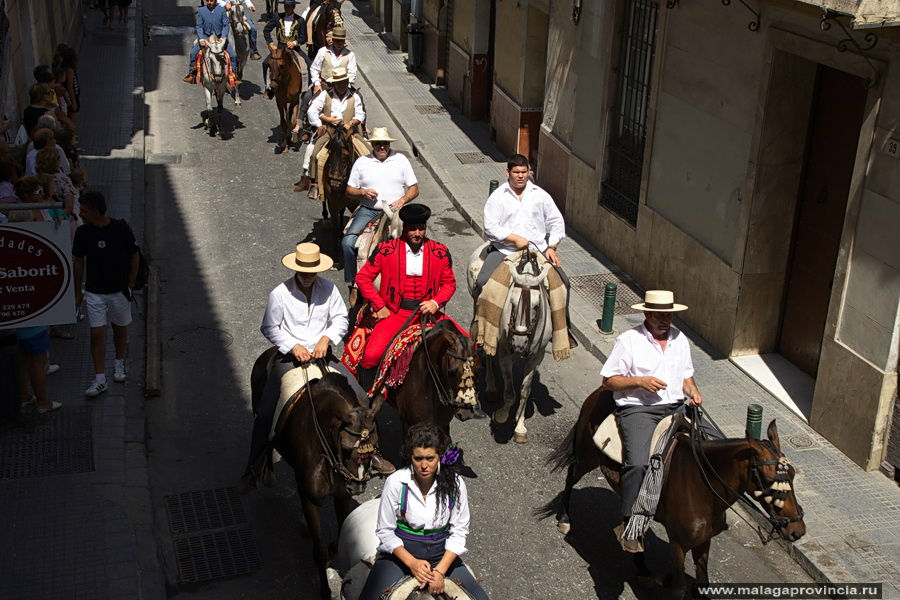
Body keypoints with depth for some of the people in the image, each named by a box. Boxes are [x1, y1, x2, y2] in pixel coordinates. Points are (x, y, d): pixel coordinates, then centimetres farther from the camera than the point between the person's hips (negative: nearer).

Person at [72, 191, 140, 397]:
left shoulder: (121, 229, -13)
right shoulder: (82, 232, -6)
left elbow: (134, 256, -2)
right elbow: (78, 262, 6)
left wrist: (130, 285, -3)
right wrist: (78, 291, 7)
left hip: (119, 290, -1)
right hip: (94, 293, 1)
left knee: (120, 328, 15)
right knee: (97, 334, -4)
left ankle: (119, 363, 40)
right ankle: (100, 380, 0)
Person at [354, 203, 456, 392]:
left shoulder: (440, 252, 5)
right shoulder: (386, 250, -1)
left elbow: (449, 283, 13)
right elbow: (362, 277, 3)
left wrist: (436, 303, -6)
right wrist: (379, 306, -3)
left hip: (428, 312, 2)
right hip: (395, 313, -2)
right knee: (371, 355, -23)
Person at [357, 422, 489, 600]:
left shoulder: (455, 483, -9)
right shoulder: (395, 482, -14)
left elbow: (459, 531, -4)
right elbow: (385, 531, -7)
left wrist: (440, 570, -15)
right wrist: (412, 562, -18)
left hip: (441, 554, 2)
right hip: (400, 552, -2)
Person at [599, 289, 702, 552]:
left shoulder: (679, 338, 15)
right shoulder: (629, 340, -2)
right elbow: (609, 380, -1)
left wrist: (692, 391, 3)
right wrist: (640, 381, -15)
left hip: (676, 408, 6)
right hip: (637, 410, -6)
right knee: (638, 463, -28)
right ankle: (629, 525, -18)